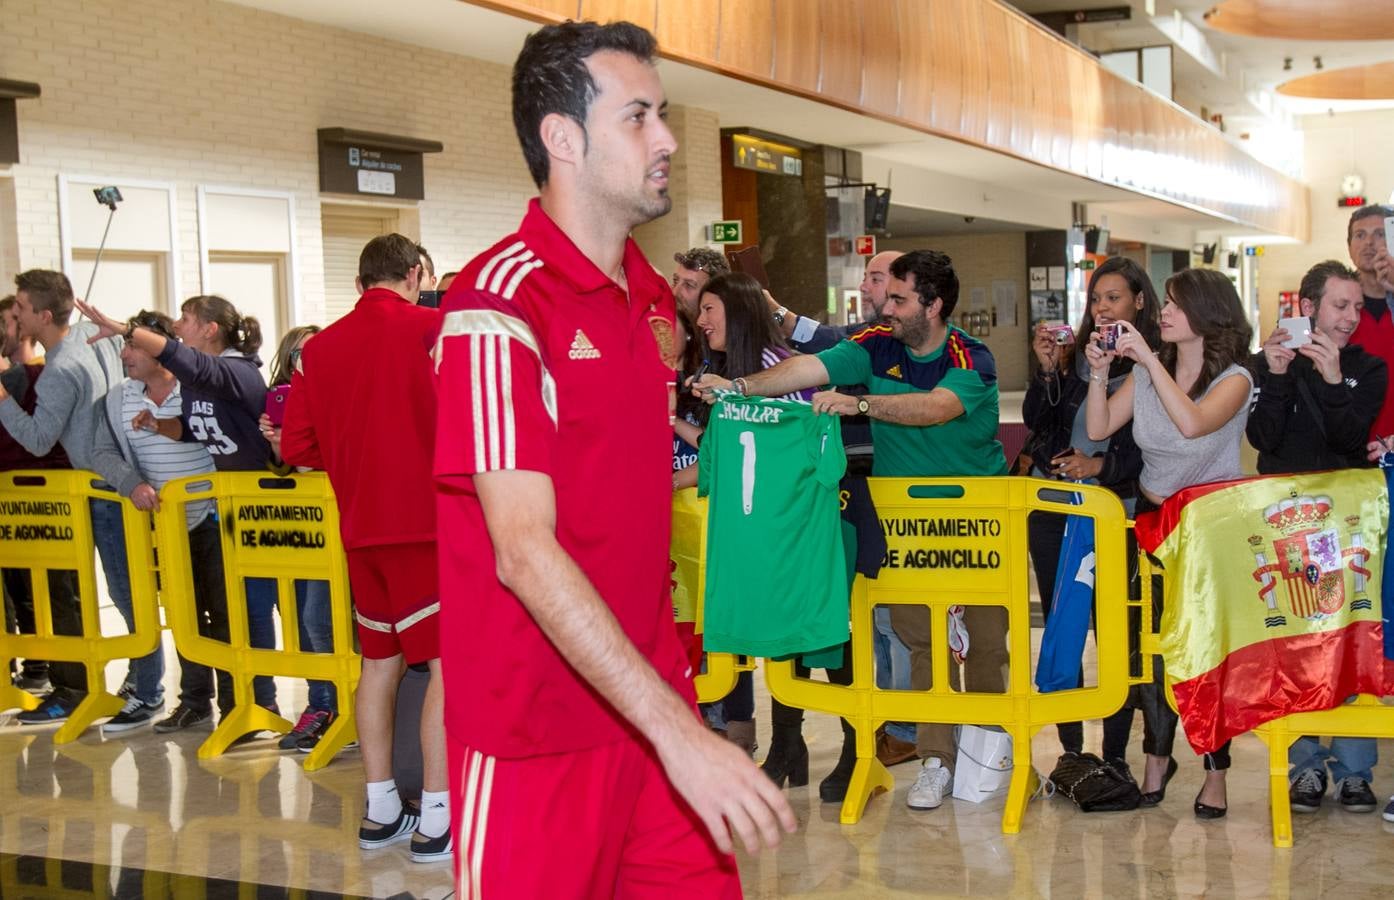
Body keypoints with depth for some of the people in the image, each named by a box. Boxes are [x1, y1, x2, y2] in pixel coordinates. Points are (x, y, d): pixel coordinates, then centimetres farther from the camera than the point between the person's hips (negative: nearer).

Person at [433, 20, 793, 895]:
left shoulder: (655, 297, 10)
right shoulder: (498, 305, -16)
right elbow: (525, 553, -23)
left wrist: (675, 691, 13)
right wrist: (677, 728, -27)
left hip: (653, 700, 7)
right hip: (540, 733, -7)